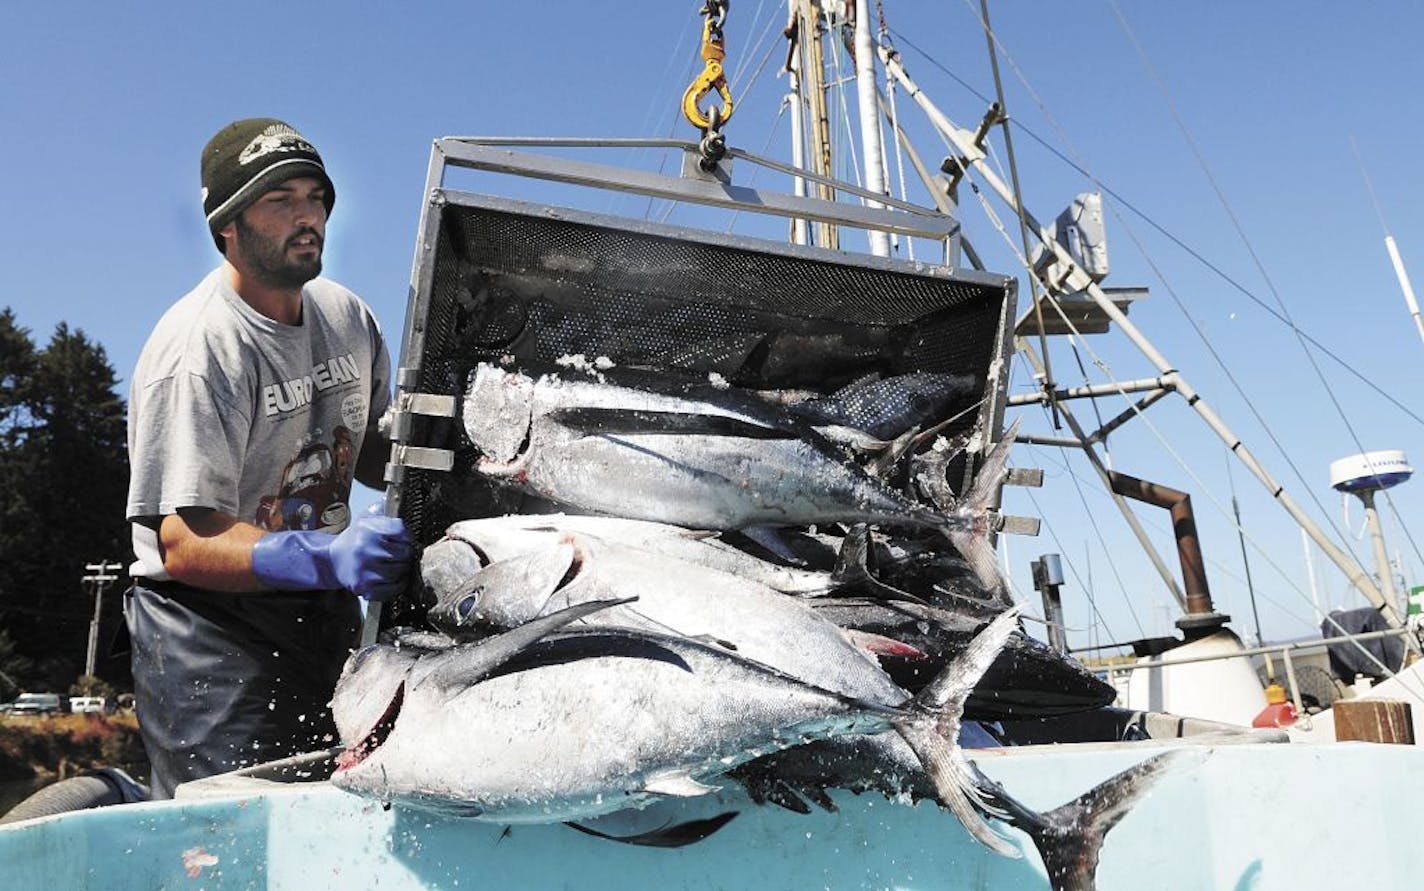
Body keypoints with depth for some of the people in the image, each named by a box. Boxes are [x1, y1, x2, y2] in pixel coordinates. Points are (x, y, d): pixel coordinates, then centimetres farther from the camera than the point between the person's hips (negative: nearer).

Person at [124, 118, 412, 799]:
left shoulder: (347, 316, 4)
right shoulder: (197, 349, -18)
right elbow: (184, 545, -23)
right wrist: (326, 556, -37)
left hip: (324, 612, 7)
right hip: (211, 620, -6)